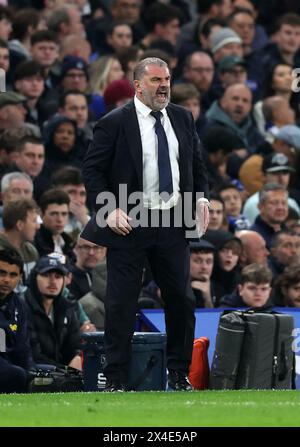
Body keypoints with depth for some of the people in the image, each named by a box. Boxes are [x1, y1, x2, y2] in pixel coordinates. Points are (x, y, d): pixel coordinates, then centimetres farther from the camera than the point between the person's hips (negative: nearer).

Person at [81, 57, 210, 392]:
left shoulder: (182, 118, 9)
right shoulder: (114, 123, -6)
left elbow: (197, 163, 19)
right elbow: (91, 170, -5)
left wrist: (201, 197, 3)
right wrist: (110, 209, -15)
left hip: (173, 224, 4)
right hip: (130, 224, -4)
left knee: (181, 300, 6)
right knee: (121, 304, -1)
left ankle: (179, 374, 19)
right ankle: (115, 380, 5)